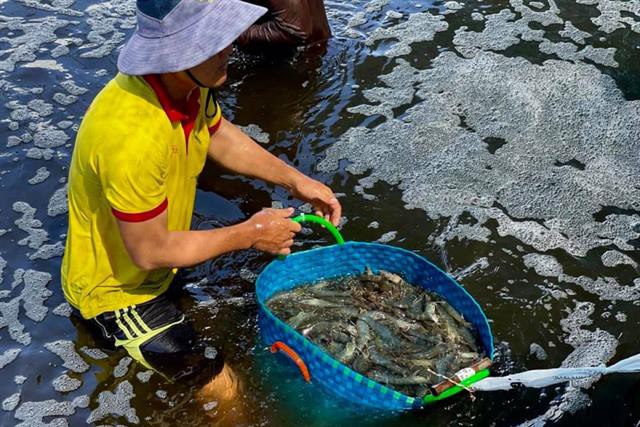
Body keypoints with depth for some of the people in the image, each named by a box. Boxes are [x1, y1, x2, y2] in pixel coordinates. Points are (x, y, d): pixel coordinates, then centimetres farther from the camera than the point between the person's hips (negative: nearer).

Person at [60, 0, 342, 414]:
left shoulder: (188, 78, -15)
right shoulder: (131, 136, -39)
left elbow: (220, 135, 6)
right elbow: (149, 252, -28)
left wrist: (295, 179, -3)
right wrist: (249, 235, -19)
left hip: (158, 249, 7)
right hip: (116, 284, -7)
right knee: (222, 388, -5)